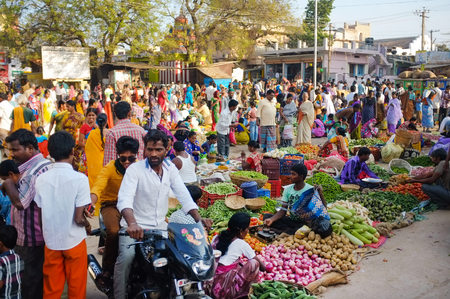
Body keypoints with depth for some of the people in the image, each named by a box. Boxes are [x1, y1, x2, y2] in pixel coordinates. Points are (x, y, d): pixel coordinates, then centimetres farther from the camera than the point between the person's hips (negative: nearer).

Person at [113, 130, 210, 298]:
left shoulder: (170, 168, 5)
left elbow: (183, 195, -1)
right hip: (135, 227, -5)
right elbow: (125, 198, -25)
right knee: (126, 257, -28)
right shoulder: (135, 169, -11)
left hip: (160, 227, 5)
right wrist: (132, 223, -44)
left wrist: (198, 219, -17)